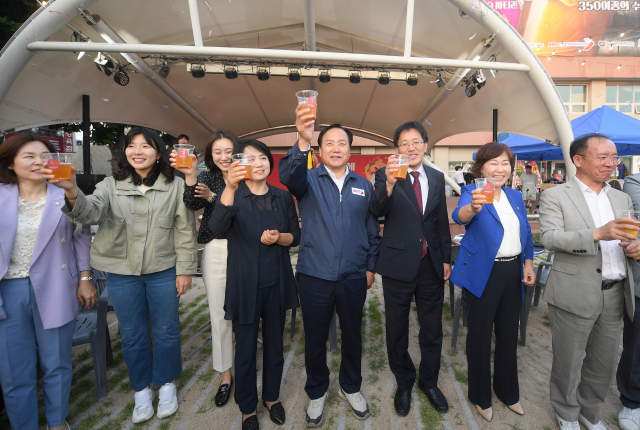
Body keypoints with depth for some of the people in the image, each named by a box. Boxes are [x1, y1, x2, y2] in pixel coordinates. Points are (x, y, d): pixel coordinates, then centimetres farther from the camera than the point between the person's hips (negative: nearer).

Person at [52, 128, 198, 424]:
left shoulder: (175, 186, -3)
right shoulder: (112, 186, 1)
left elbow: (185, 230, -2)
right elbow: (91, 212, -18)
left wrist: (185, 269, -4)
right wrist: (73, 196, -40)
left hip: (164, 272, -1)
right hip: (122, 273, 2)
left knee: (166, 332, 11)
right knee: (132, 336, 14)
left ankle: (166, 385, 35)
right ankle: (142, 391, 36)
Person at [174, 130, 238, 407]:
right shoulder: (207, 177, 7)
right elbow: (192, 204, -11)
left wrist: (212, 196, -16)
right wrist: (190, 175, -25)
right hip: (215, 251, 2)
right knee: (219, 316, 8)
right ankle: (225, 376, 26)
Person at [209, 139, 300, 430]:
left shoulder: (282, 197, 4)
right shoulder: (234, 196, -6)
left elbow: (296, 236, 6)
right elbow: (217, 228, -27)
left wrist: (278, 237, -16)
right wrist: (230, 187, -41)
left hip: (276, 284, 3)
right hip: (245, 284, -3)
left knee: (274, 344, 17)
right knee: (245, 349, 10)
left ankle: (271, 397, 41)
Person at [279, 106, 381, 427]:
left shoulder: (363, 185, 6)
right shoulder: (308, 179, -2)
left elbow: (372, 230, 9)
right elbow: (288, 176, -26)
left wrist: (370, 266, 5)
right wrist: (303, 141, -43)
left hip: (354, 277, 2)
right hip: (315, 276, -1)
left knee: (352, 334, 17)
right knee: (315, 338, 13)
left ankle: (351, 387, 42)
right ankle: (317, 392, 38)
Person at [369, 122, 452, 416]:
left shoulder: (437, 178, 6)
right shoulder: (385, 175, -7)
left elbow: (442, 221, 11)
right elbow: (377, 211, -25)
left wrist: (446, 258, 10)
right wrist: (389, 183, -43)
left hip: (431, 264, 4)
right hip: (399, 263, -3)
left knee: (432, 329, 17)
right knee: (397, 329, 13)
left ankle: (429, 381, 41)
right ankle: (404, 383, 37)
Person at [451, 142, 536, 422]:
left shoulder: (516, 197, 9)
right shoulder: (472, 192, -10)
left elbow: (526, 235, 17)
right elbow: (460, 216, -32)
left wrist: (528, 264, 8)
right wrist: (473, 207, -53)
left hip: (513, 273, 6)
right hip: (483, 274, -5)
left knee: (509, 334, 17)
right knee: (480, 335, 6)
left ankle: (507, 391, 39)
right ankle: (481, 396, 28)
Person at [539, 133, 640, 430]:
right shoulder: (555, 196, -6)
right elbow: (549, 238, -17)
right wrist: (597, 234, -29)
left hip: (615, 294, 6)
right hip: (575, 293, -5)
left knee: (604, 363, 18)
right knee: (567, 363, 10)